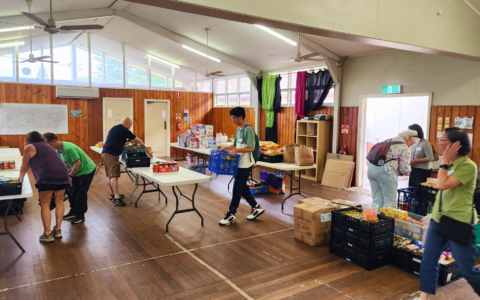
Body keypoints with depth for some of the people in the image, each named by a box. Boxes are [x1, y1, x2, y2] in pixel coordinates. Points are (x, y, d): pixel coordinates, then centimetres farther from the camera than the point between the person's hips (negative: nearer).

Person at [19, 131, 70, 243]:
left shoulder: (29, 147, 12)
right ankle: (58, 229, 24)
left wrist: (20, 179, 35)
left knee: (45, 205, 4)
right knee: (59, 202, 18)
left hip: (48, 176, -6)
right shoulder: (47, 145, 30)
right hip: (63, 172, 6)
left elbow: (24, 168, 18)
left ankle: (47, 234, 6)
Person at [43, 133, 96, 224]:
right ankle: (74, 211, 24)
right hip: (76, 171, 9)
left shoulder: (68, 148, -32)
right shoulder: (57, 150, -4)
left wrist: (69, 176, -21)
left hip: (87, 170, -9)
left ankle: (81, 215, 5)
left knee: (82, 192, -6)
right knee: (72, 191, 10)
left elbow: (77, 163, -28)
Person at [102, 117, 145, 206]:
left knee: (110, 175, 15)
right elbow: (136, 139, 4)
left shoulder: (114, 128, 20)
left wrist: (129, 140, 38)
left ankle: (112, 194, 23)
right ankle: (116, 197, -19)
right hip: (111, 155, -9)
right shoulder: (124, 130, -6)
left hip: (105, 153, 9)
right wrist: (142, 144, 23)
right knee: (114, 175, -14)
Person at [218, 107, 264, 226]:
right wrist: (225, 148, 5)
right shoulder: (238, 129, 11)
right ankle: (256, 207, 27)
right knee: (242, 188, 14)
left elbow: (251, 148, -22)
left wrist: (236, 151, -29)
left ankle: (231, 215, 7)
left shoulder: (248, 129, -16)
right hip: (240, 163, 9)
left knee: (237, 189, -2)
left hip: (245, 164, -9)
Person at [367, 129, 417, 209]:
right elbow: (405, 169, -4)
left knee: (377, 200, 12)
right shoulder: (404, 147, -2)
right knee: (389, 201, 4)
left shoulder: (388, 141, 21)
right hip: (385, 172, -7)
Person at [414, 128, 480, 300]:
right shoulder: (450, 164, 9)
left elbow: (443, 185, -26)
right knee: (428, 261, 9)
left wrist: (444, 162, -19)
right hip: (438, 219, 8)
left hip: (459, 224, -8)